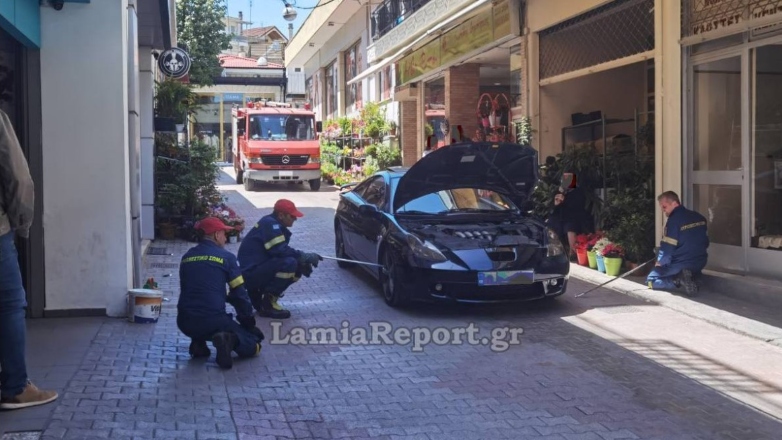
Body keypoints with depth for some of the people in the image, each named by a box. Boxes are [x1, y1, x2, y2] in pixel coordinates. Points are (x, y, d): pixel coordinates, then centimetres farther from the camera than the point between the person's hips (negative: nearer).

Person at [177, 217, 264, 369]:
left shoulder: (186, 257, 13)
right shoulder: (226, 257, -1)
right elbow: (239, 293, 0)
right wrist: (248, 322, 13)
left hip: (185, 323, 5)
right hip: (212, 320, -5)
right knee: (252, 345, 11)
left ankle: (198, 342, 13)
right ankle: (230, 340, -19)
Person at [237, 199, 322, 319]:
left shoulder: (276, 226, 14)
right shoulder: (269, 224, -16)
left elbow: (282, 250, 14)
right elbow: (279, 251, -24)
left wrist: (303, 261, -3)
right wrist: (306, 257, -17)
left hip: (260, 270, 10)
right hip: (251, 273, -10)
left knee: (298, 267, 7)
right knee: (289, 263, -26)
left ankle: (258, 293, 11)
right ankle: (267, 304, -14)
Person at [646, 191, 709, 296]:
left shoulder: (673, 220, -18)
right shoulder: (699, 217, 6)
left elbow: (667, 247, -17)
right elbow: (705, 241, 16)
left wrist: (660, 263, 1)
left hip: (681, 264, -7)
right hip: (700, 263, 7)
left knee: (651, 280, 8)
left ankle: (679, 279, -15)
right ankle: (691, 278, 5)